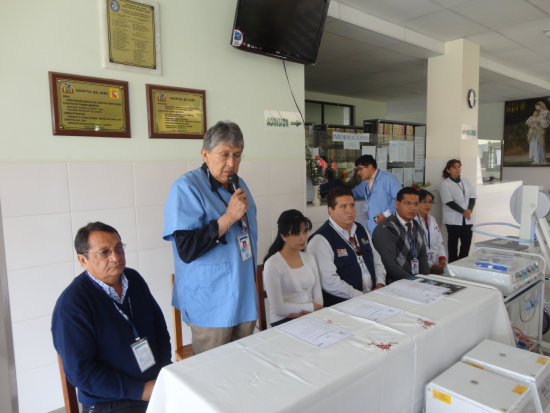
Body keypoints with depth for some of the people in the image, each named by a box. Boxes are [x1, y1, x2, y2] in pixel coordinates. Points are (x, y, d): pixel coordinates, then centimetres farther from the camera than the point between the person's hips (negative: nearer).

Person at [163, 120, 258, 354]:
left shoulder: (238, 184, 9)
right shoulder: (186, 188, -16)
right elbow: (186, 249, -24)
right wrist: (229, 217, -25)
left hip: (245, 298, 7)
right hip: (211, 305, -7)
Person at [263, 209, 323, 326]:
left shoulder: (309, 258, 13)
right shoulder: (273, 264, -10)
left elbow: (318, 295, 10)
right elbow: (278, 308, -13)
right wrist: (312, 307, -7)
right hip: (284, 321, -6)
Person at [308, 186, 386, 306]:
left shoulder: (361, 230, 15)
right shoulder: (321, 240, -12)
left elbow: (376, 260, 21)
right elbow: (329, 282, -18)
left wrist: (380, 284, 3)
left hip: (374, 295, 8)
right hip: (343, 304, -7)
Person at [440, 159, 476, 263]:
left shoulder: (466, 181, 13)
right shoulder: (445, 184, -4)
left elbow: (472, 197, 7)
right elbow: (449, 202, -11)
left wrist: (469, 210, -10)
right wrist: (463, 212, -15)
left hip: (467, 219, 5)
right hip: (453, 219, -5)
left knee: (467, 242, 7)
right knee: (453, 243, 1)